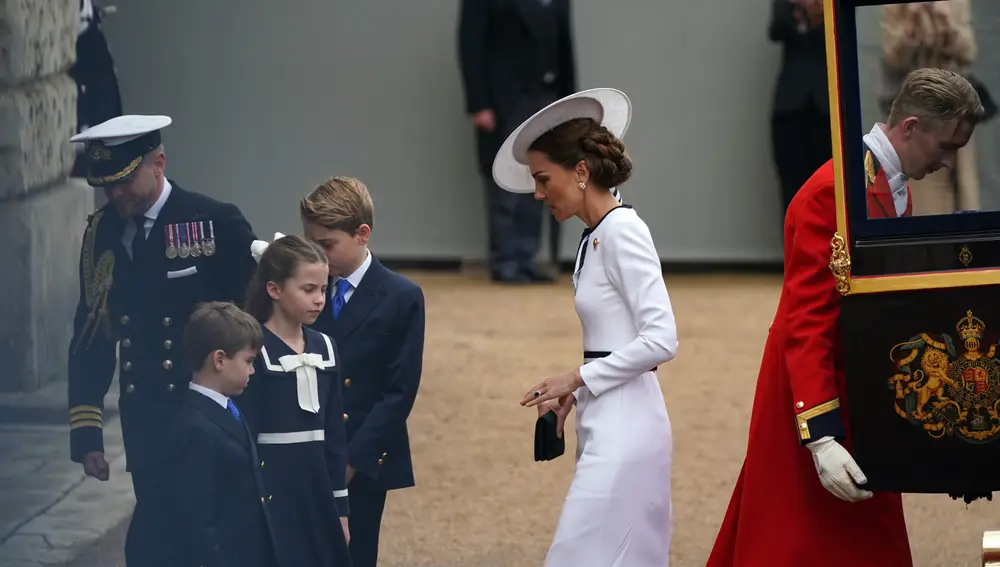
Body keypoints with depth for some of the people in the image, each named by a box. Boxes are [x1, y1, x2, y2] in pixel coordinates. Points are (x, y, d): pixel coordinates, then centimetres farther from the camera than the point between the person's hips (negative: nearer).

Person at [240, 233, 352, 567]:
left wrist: (340, 507, 13)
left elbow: (334, 434, 12)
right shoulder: (254, 350, -11)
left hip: (316, 489, 6)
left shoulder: (324, 348, 8)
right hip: (271, 490, -6)